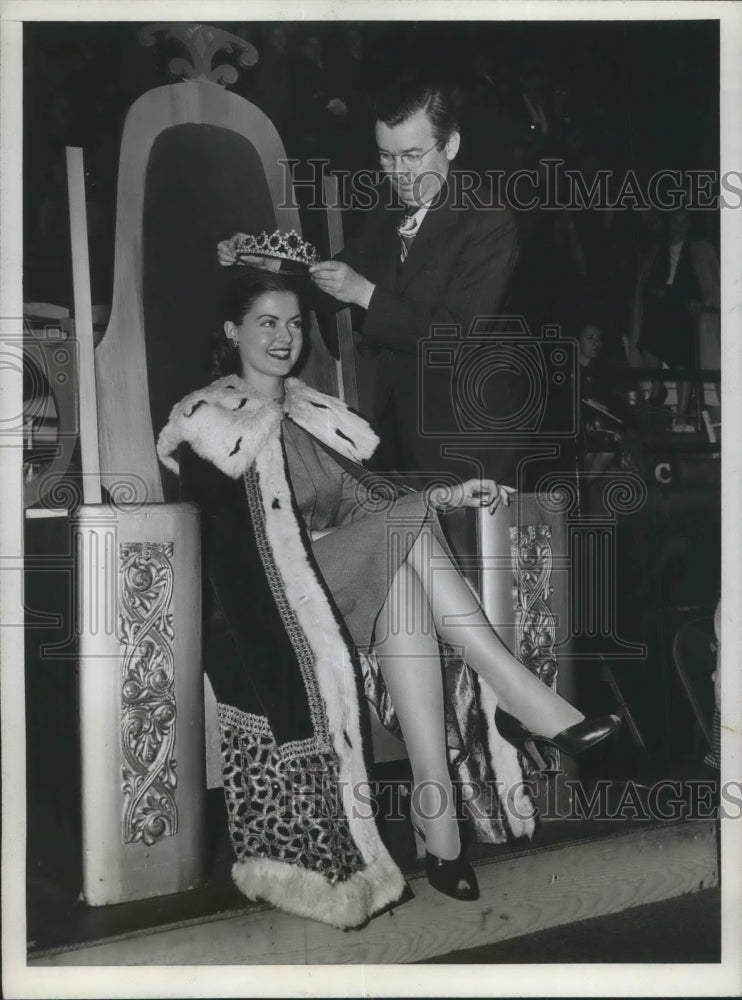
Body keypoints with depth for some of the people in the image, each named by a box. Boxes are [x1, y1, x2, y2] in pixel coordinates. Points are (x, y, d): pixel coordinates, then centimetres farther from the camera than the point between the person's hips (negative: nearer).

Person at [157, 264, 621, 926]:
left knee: (404, 589, -30)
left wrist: (447, 496, 0)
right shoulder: (206, 416, 5)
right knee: (407, 529, -28)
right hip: (269, 600, -5)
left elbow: (361, 501, 15)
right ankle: (522, 697, -27)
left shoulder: (313, 412, 23)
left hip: (339, 582, 5)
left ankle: (439, 821, -33)